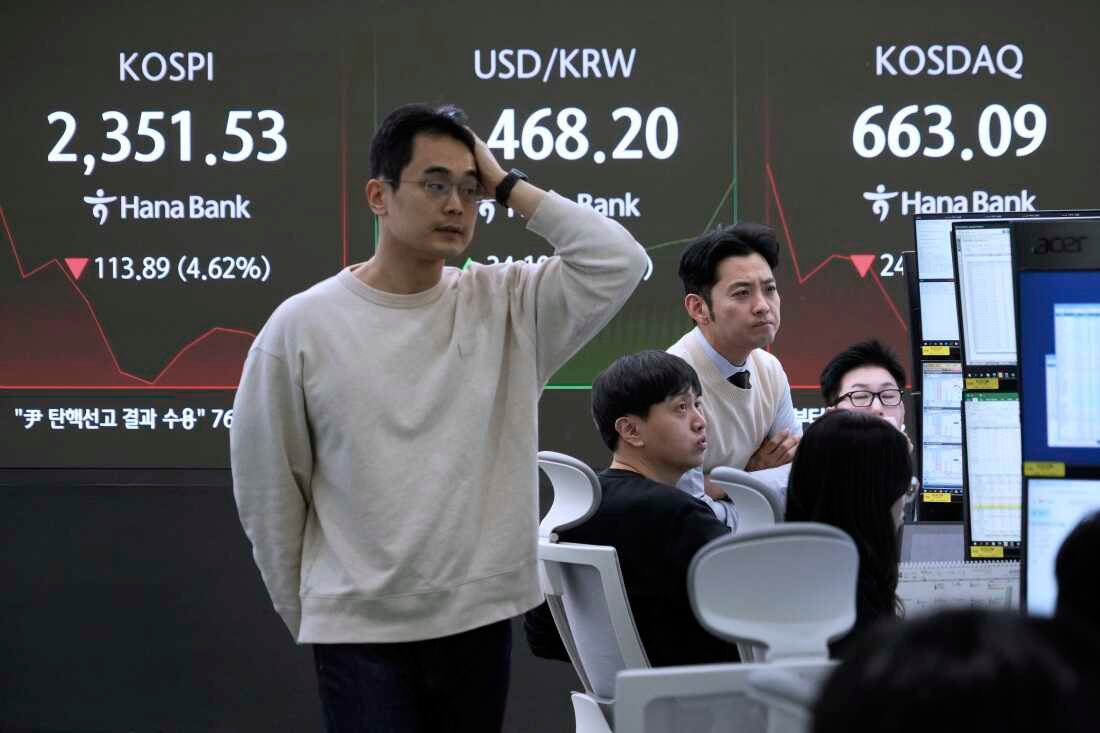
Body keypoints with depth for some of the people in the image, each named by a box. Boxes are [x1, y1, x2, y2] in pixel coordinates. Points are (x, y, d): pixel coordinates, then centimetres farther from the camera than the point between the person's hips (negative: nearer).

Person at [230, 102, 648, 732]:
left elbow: (620, 263, -12)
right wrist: (304, 613, 8)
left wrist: (508, 186, -6)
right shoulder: (301, 327, -4)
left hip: (480, 616, 3)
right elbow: (268, 488, 3)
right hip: (360, 631, -2)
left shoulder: (508, 305, 2)